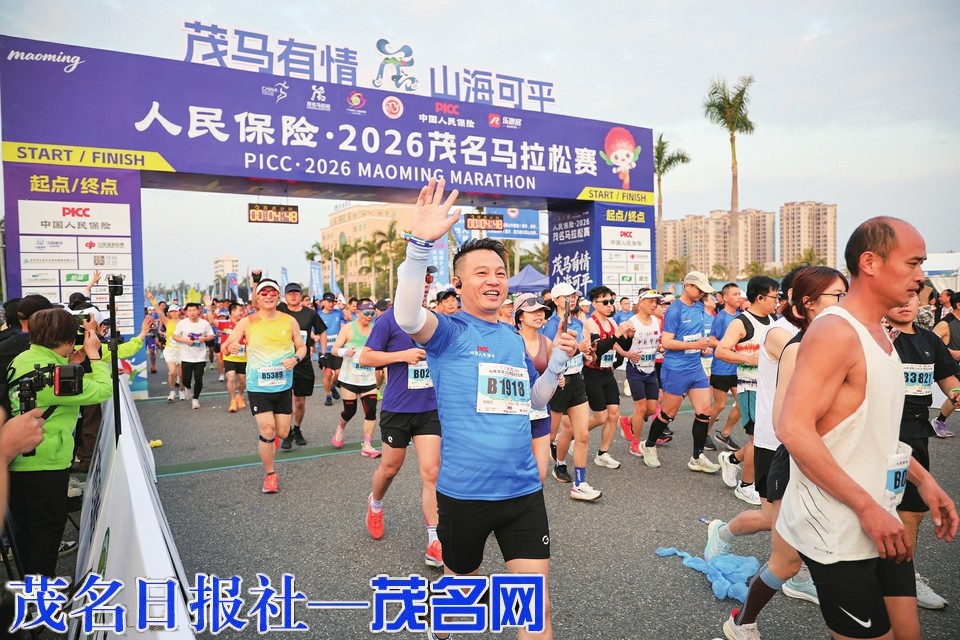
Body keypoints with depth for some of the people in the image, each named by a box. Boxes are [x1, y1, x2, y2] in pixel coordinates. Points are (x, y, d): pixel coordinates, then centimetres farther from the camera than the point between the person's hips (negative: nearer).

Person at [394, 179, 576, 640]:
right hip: (464, 491, -4)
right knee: (461, 579, 21)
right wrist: (420, 243, -43)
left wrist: (559, 360, 3)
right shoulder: (449, 331, -9)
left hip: (523, 489, 4)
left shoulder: (513, 337, 9)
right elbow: (408, 318, -32)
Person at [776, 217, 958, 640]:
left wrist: (922, 479, 11)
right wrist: (867, 507, -24)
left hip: (880, 525, 9)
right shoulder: (835, 331, -18)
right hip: (838, 534, -9)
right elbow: (794, 429, -27)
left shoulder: (878, 333, 12)